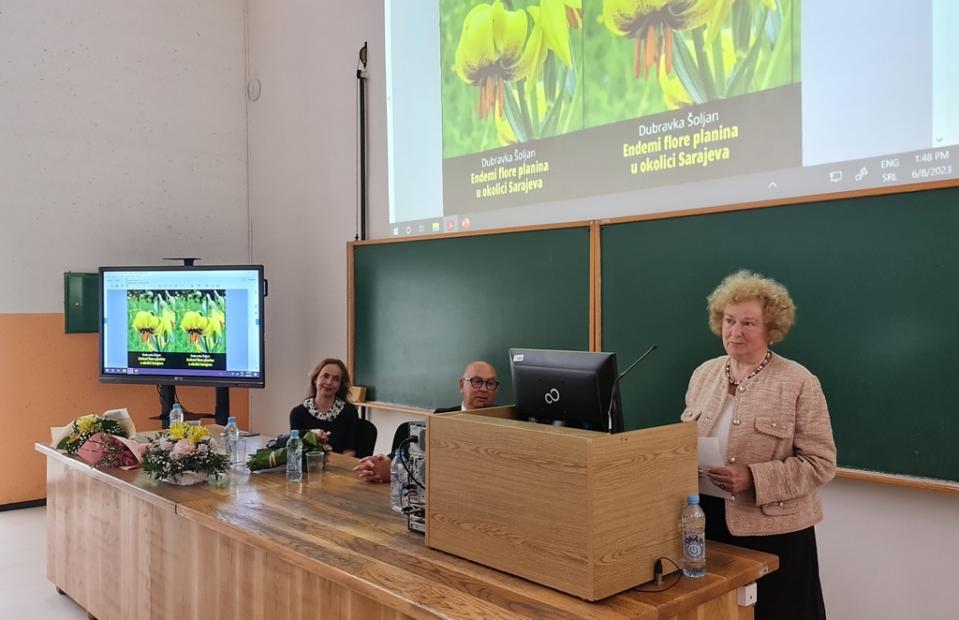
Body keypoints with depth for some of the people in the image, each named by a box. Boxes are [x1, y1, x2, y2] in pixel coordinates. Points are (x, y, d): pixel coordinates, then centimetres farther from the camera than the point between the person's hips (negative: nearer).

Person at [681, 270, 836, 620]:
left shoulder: (800, 383, -9)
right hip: (707, 525, 4)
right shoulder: (704, 373, 6)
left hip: (773, 532, -4)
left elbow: (821, 463, -11)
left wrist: (754, 479, -22)